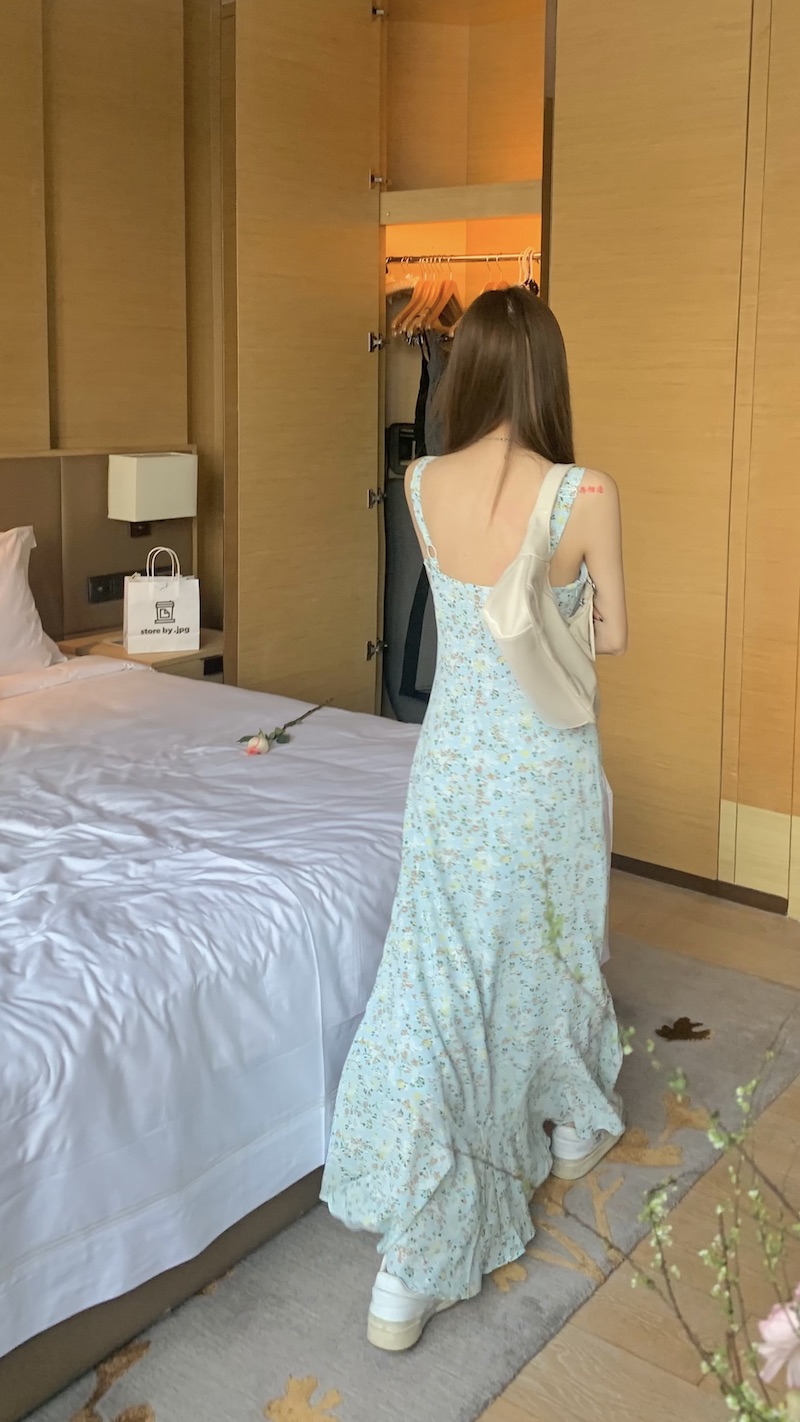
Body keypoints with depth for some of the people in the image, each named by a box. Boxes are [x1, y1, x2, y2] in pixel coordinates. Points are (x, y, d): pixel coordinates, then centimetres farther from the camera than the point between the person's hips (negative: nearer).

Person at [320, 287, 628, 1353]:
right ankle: (574, 1124, 49)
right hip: (547, 762, -2)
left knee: (437, 970, 6)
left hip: (453, 756, 2)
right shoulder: (587, 494, -16)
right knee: (550, 943, 21)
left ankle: (413, 1260, 10)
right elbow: (612, 634, -2)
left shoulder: (421, 485, -5)